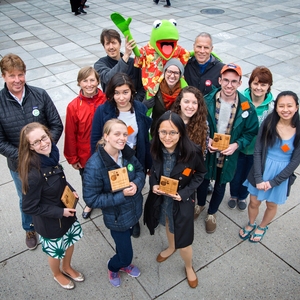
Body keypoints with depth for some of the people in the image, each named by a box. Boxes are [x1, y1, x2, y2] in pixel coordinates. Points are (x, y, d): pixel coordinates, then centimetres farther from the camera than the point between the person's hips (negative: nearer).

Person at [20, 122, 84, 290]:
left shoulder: (51, 156, -14)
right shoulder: (33, 174, -35)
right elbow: (29, 207, -24)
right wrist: (59, 212, -21)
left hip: (66, 210, 6)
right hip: (50, 221, -6)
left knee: (70, 241, 28)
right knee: (56, 251, 22)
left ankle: (67, 267, 58)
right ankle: (57, 274, 54)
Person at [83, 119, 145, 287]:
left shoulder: (127, 153, -13)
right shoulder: (95, 165, -30)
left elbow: (140, 170, 3)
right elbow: (91, 199, -24)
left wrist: (136, 184, -20)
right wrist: (121, 195, -29)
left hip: (134, 210, 5)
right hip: (117, 217, -5)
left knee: (126, 240, 30)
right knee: (126, 253, 12)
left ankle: (125, 263, 61)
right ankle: (113, 267, 48)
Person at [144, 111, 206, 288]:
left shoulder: (192, 152, -28)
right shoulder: (156, 149, -18)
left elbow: (200, 174, -9)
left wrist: (184, 193, -20)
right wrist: (153, 184, -16)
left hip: (182, 201, -4)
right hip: (161, 199, 4)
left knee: (183, 240, 8)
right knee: (168, 225, 30)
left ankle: (189, 267, 41)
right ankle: (171, 247, 63)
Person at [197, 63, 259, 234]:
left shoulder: (247, 107, -16)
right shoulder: (207, 101, -16)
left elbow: (251, 132, -4)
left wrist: (237, 145, -19)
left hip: (229, 156, 0)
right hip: (206, 153, 0)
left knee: (220, 186, 21)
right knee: (203, 181, 23)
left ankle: (212, 213, 48)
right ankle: (200, 204, 55)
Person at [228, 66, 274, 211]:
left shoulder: (272, 106, -18)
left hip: (258, 150, 1)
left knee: (248, 176, 22)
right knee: (235, 175, 19)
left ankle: (243, 197, 53)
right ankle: (233, 195, 51)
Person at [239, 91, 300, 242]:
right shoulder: (268, 123, -13)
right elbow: (257, 151, -10)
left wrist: (273, 182, -13)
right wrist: (258, 178, -16)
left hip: (282, 174, 0)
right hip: (262, 169, 0)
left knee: (271, 205, 19)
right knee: (254, 202, 15)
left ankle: (262, 227, 48)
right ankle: (250, 224, 45)